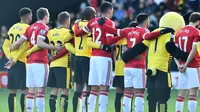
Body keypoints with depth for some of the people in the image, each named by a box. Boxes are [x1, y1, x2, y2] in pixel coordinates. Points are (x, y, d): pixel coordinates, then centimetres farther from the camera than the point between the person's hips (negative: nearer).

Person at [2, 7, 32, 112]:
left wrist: (10, 57, 3)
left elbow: (5, 45, 12)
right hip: (22, 62, -7)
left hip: (13, 61, 7)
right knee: (25, 90, -5)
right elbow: (24, 47, -18)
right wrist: (15, 59, -14)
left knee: (12, 90, 8)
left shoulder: (13, 28, 14)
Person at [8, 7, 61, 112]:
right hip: (40, 62, -7)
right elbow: (39, 43, -21)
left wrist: (12, 48, 27)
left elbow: (19, 43, 10)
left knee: (31, 91, 8)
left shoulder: (30, 28, 13)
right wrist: (55, 47, -22)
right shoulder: (44, 28, -7)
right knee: (41, 90, -7)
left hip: (30, 62, 7)